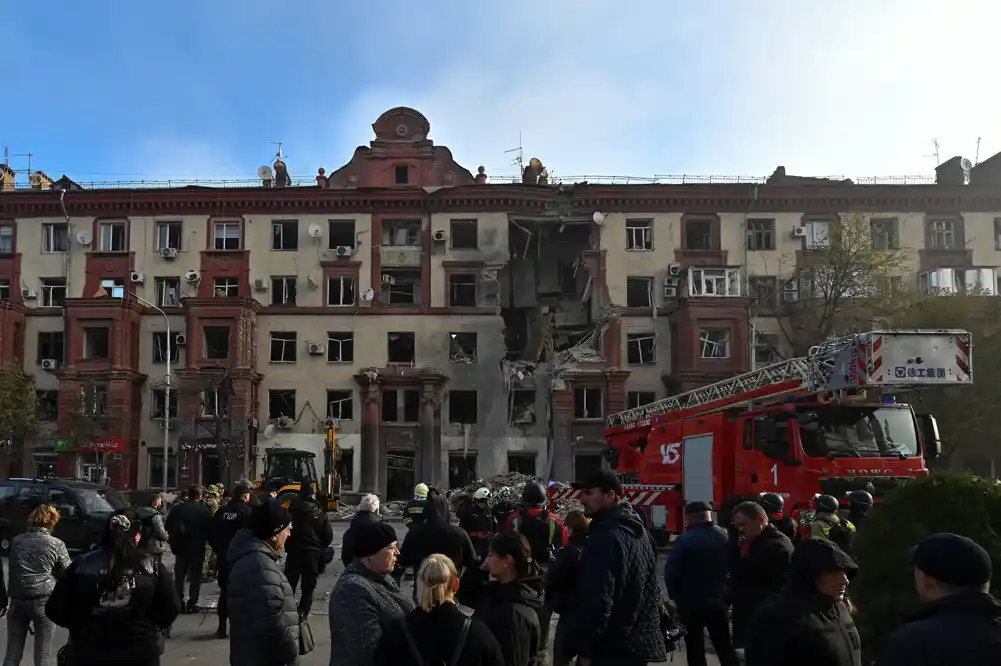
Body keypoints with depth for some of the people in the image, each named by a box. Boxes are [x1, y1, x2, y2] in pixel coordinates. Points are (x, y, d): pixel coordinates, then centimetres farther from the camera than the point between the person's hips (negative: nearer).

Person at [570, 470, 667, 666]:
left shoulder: (605, 536, -19)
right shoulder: (639, 530, 13)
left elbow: (597, 599, -24)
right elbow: (650, 586, 19)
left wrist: (584, 648, -18)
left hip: (612, 649, -10)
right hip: (641, 641, 10)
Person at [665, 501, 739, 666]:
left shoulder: (685, 540, -15)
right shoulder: (725, 536, -1)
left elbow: (671, 572, -15)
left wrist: (675, 595, -1)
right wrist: (725, 590, 9)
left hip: (692, 602, -4)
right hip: (718, 600, 4)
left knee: (695, 649, 7)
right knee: (725, 647, 16)